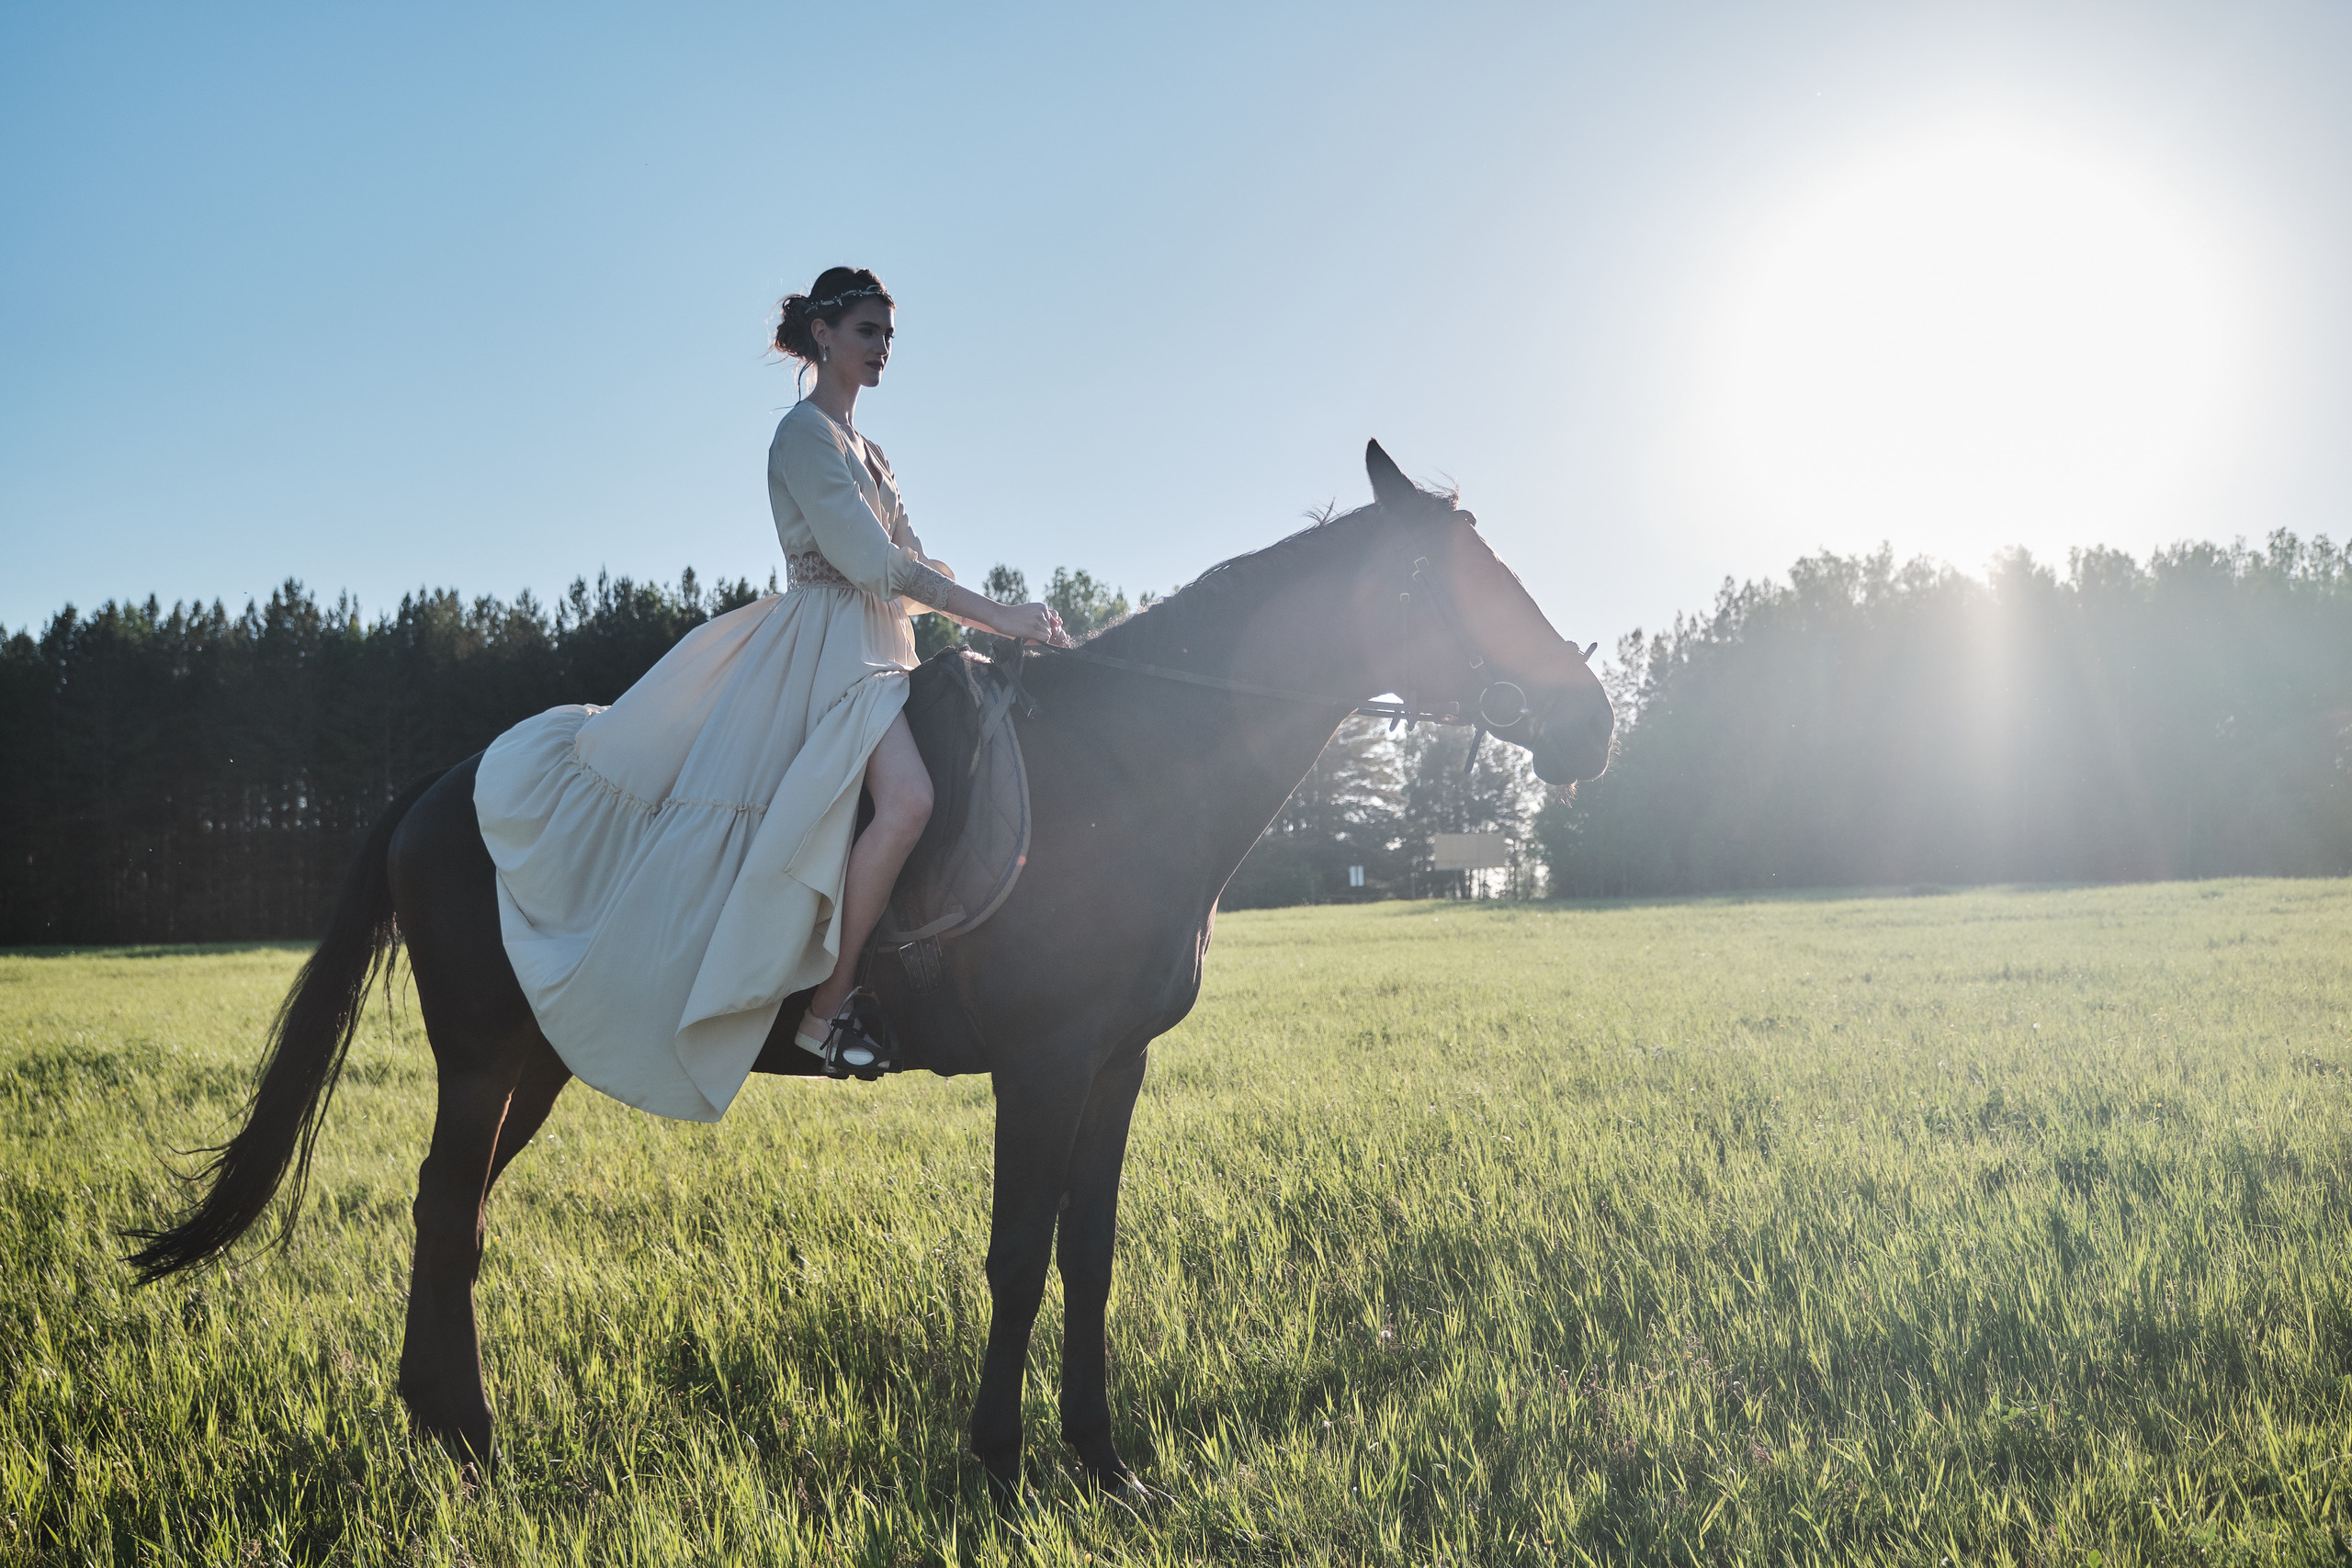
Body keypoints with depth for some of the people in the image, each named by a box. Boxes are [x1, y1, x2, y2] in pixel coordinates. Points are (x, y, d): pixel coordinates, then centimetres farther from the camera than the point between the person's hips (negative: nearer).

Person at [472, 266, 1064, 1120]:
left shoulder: (866, 451, 23)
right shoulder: (805, 432, -7)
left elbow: (913, 567, 21)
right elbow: (871, 563, -16)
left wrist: (997, 621, 8)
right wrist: (995, 616, -16)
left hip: (875, 652, 10)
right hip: (826, 642, -10)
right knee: (908, 798, -32)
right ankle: (829, 1008, -22)